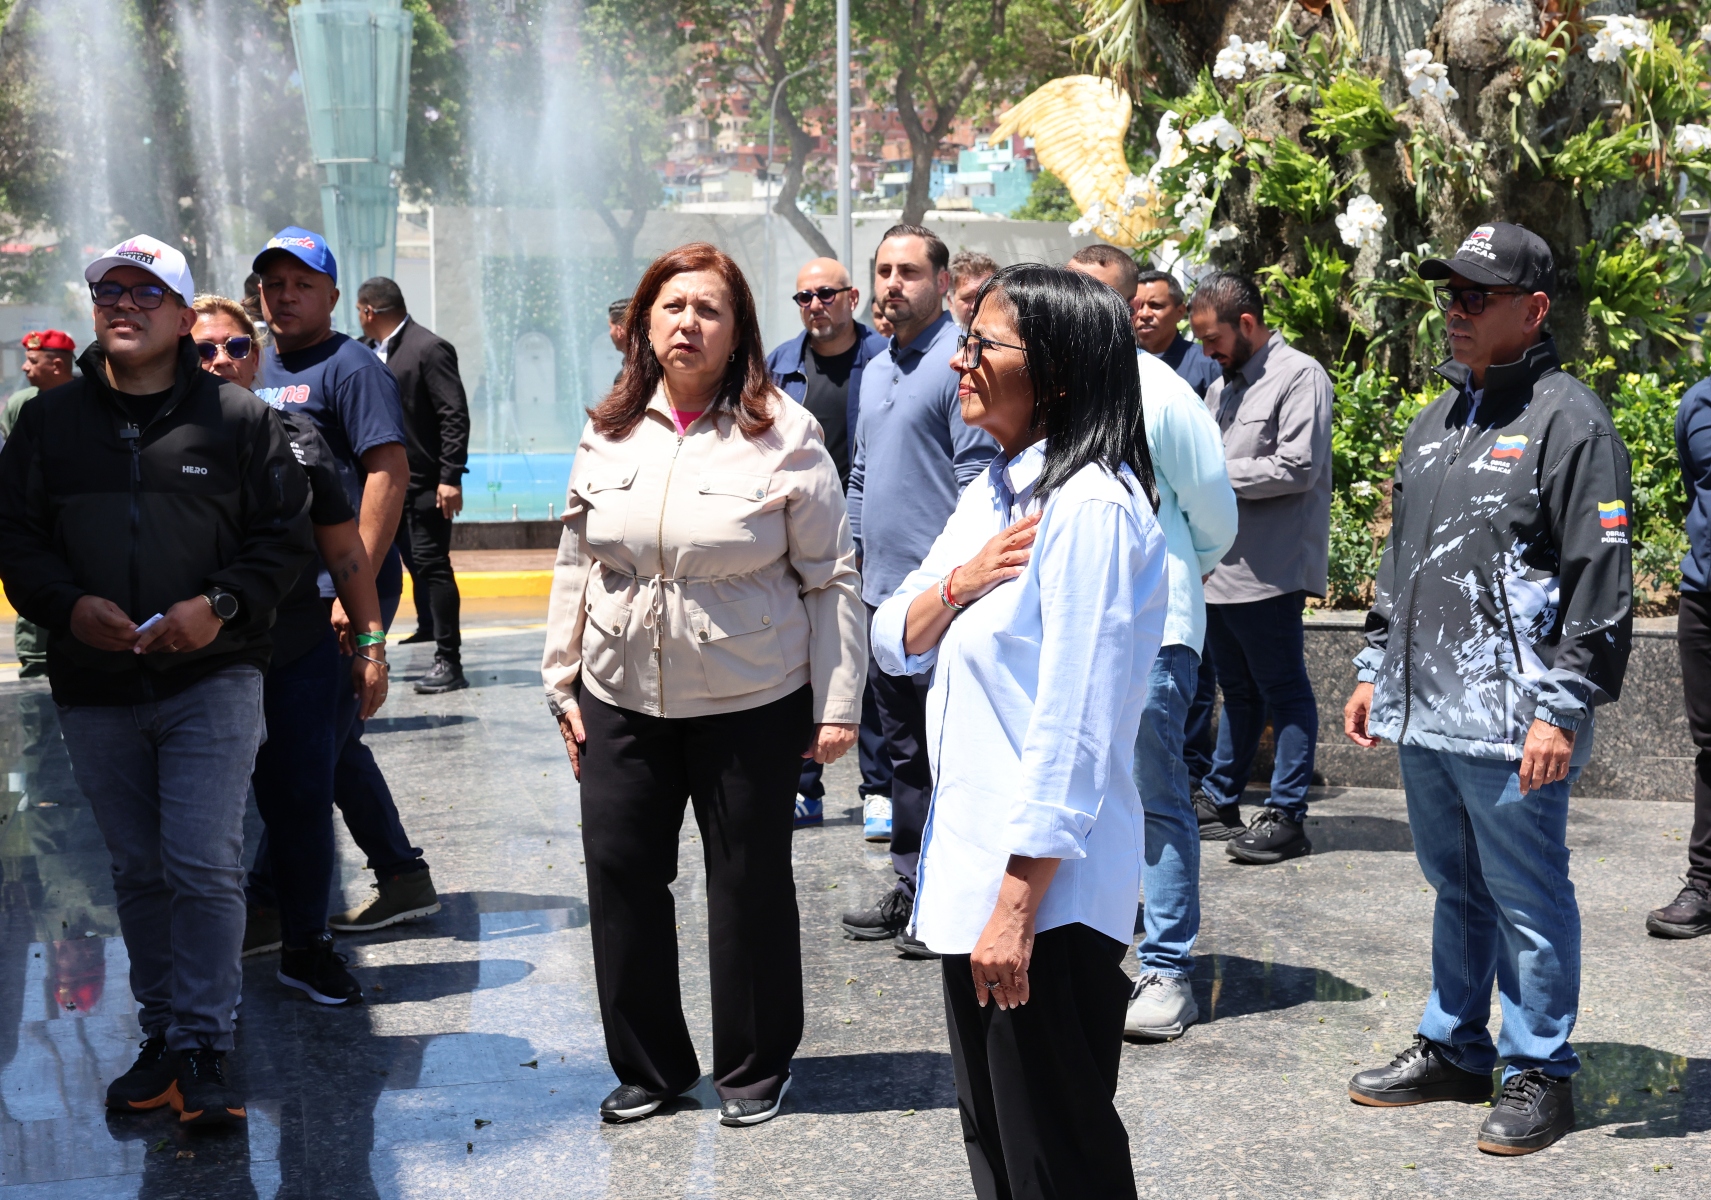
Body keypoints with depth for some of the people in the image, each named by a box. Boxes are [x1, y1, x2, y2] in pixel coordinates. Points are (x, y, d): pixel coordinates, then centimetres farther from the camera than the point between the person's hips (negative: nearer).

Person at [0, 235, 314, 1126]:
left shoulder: (237, 418, -1)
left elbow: (283, 536, 0)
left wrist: (221, 603, -16)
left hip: (210, 681, -3)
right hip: (94, 692, 3)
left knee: (203, 868, -9)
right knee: (138, 873, 13)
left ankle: (202, 1050, 1)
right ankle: (161, 1037, 24)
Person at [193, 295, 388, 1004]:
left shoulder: (297, 439, 6)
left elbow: (344, 550, 9)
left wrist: (369, 642, 7)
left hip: (301, 655, 2)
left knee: (302, 798, 6)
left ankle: (306, 945, 21)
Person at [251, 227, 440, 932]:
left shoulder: (349, 367, -9)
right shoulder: (260, 371, 16)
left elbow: (389, 474, -17)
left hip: (340, 593, -9)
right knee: (333, 745, 13)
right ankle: (404, 880, 22)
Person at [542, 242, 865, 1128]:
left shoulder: (783, 433, -7)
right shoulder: (608, 434, 5)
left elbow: (829, 579, -5)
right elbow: (575, 566, 12)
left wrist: (837, 705, -8)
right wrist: (562, 683, 10)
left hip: (751, 704, -4)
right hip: (621, 699, 4)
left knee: (749, 884, 6)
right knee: (620, 873, 7)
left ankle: (754, 1069, 24)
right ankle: (648, 1065, 24)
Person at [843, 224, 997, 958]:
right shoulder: (876, 371, 17)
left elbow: (978, 475, -15)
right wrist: (855, 558, 18)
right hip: (882, 594, 9)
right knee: (903, 751, 15)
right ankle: (911, 890, 24)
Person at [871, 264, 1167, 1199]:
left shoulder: (1090, 507, -17)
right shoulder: (989, 492, 11)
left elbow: (1073, 726, -20)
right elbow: (896, 644, 11)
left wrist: (1019, 902, -21)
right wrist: (956, 582, -10)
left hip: (1048, 885, -9)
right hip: (965, 867, 9)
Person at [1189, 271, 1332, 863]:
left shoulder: (1300, 376, -8)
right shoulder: (1221, 385, 19)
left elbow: (1297, 468, -19)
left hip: (1270, 570, -9)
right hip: (1220, 567, 9)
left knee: (1284, 693, -2)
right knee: (1237, 691, 17)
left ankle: (1286, 816, 1)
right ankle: (1219, 801, 25)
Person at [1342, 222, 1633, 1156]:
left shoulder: (1569, 421, -9)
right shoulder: (1434, 421, 16)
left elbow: (1600, 583, -14)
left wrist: (1562, 710, -17)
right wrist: (1376, 669, 20)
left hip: (1509, 721, -8)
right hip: (1422, 712, 8)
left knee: (1526, 899, 2)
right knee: (1455, 887, 18)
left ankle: (1539, 1074, 15)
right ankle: (1454, 1047, 31)